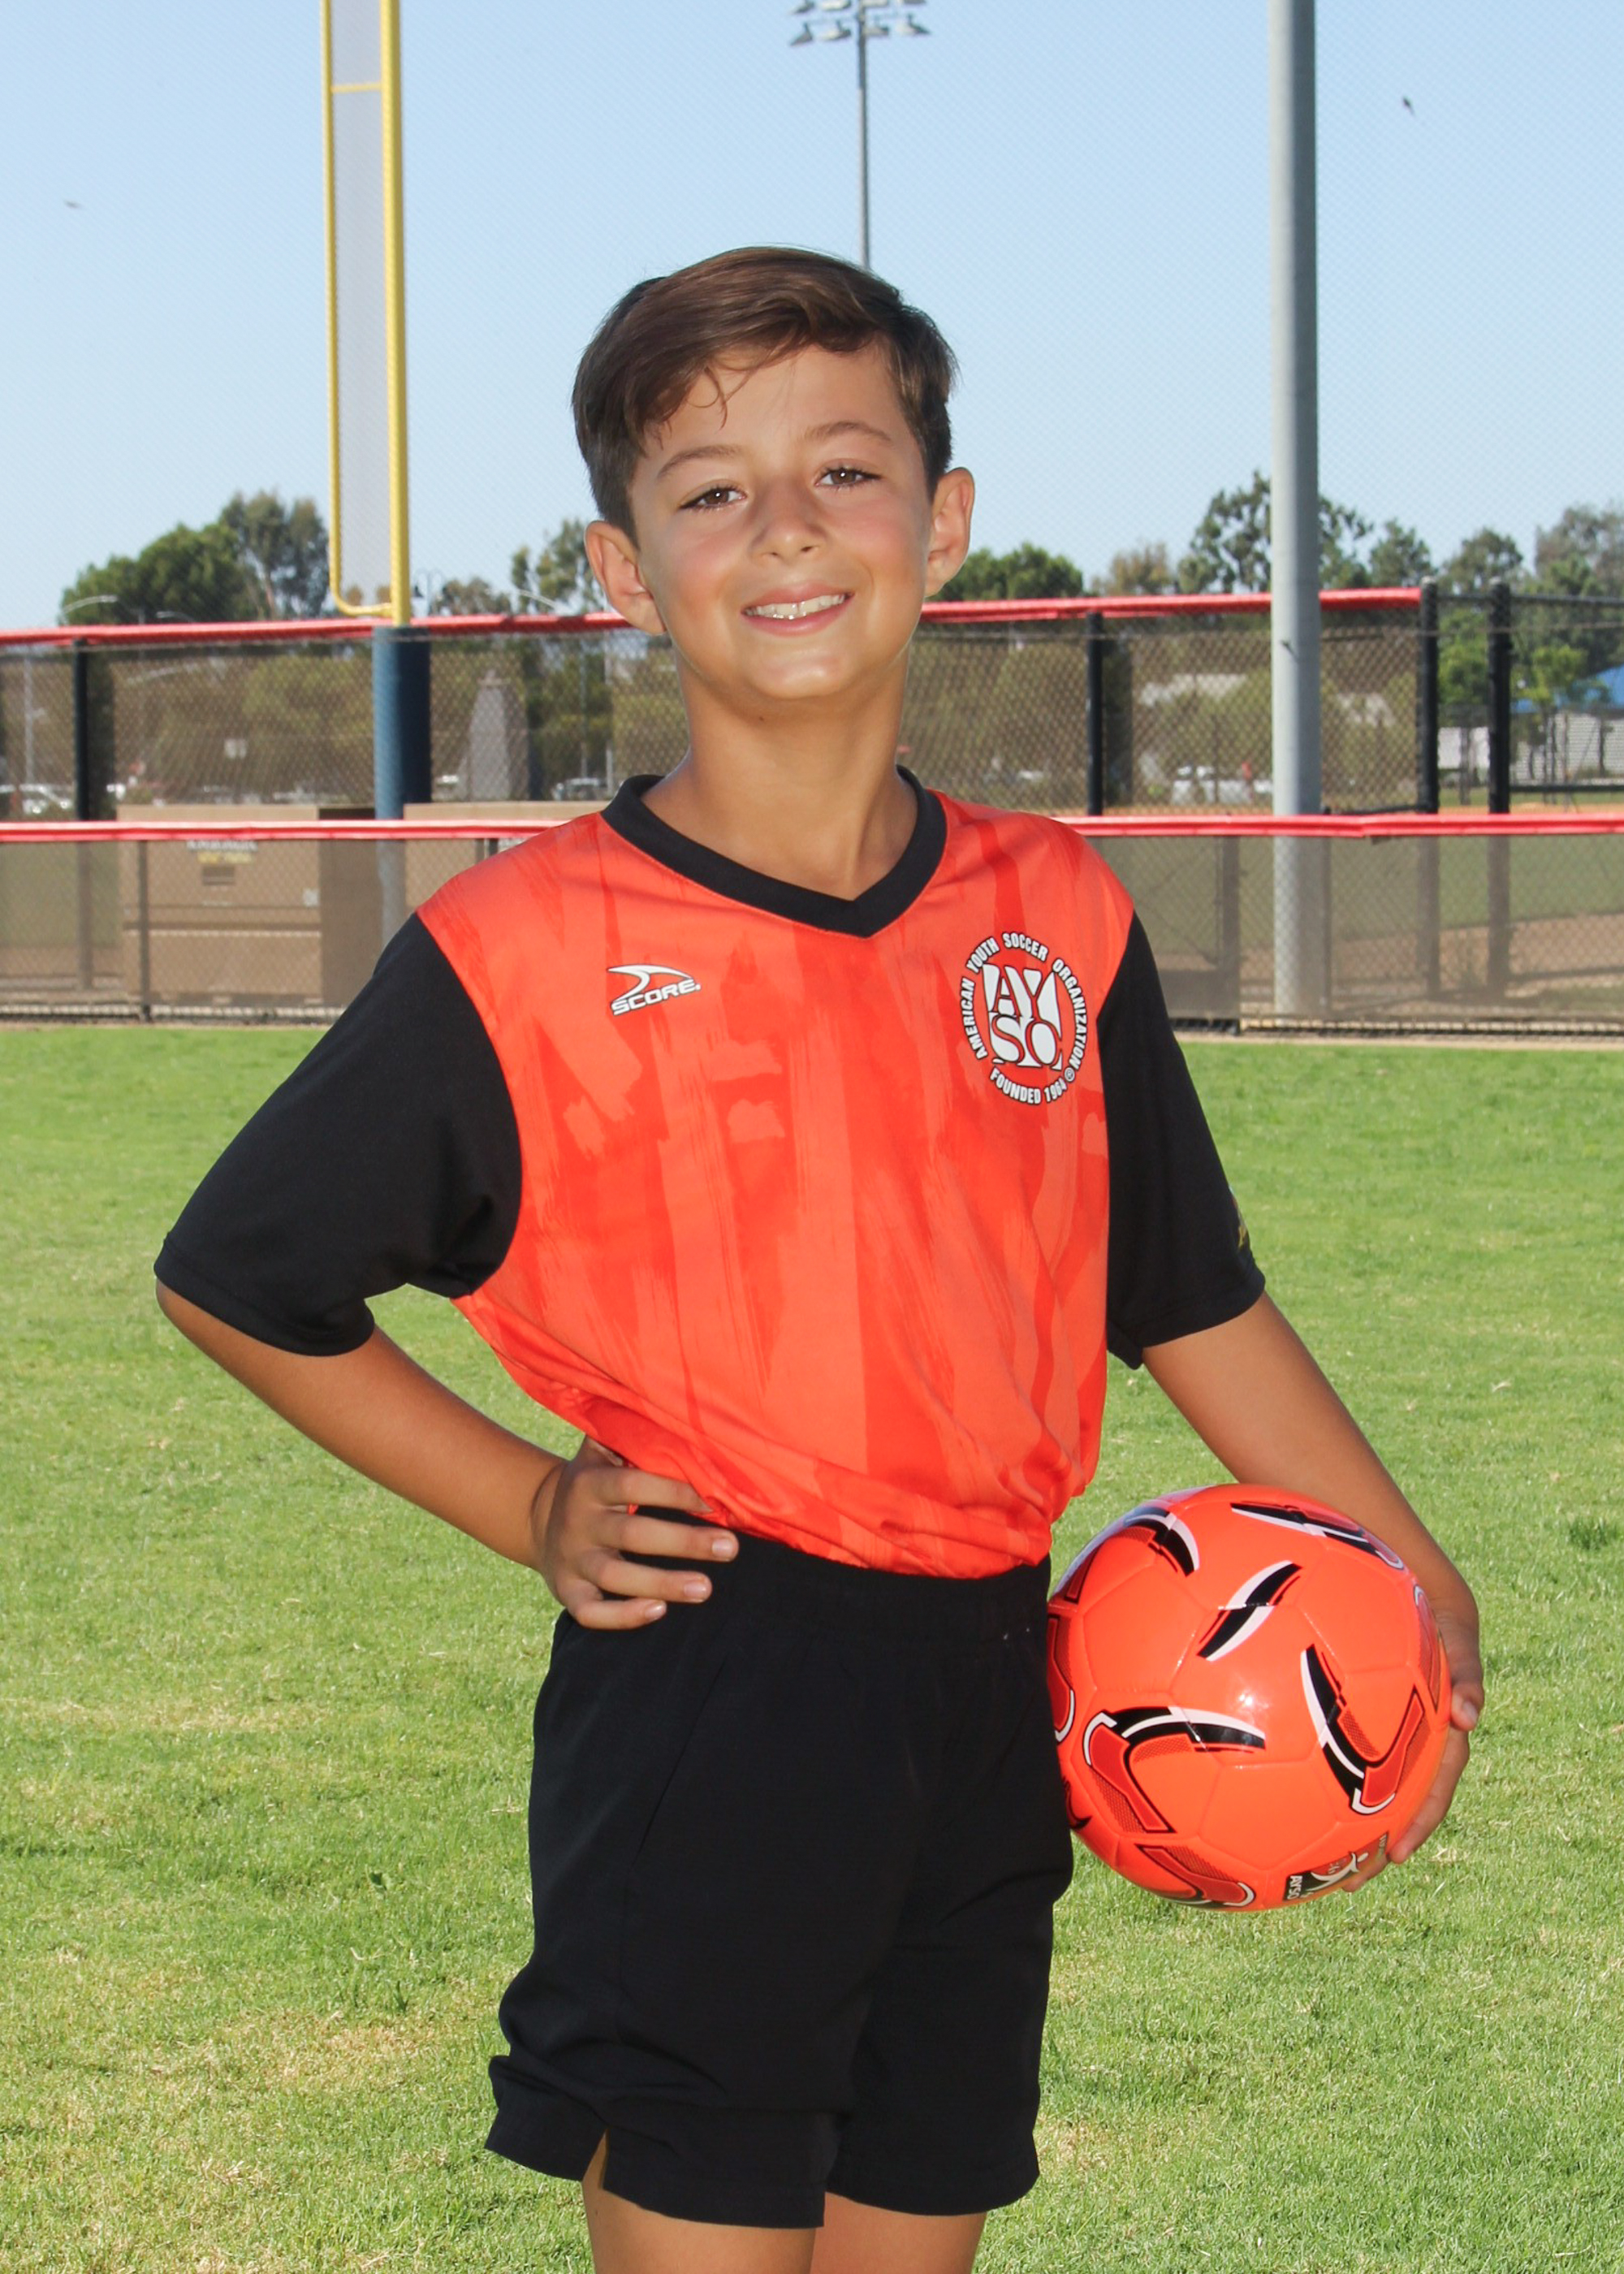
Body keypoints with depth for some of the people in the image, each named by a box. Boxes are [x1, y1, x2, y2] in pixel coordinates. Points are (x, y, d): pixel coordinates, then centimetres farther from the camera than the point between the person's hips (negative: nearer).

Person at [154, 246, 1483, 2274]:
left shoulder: (1055, 918, 6)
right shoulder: (525, 954, -7)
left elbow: (1190, 1295, 16)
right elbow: (233, 1278, 3)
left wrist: (1409, 1577, 11)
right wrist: (529, 1513, -1)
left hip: (986, 1707, 5)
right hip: (701, 1723, -4)